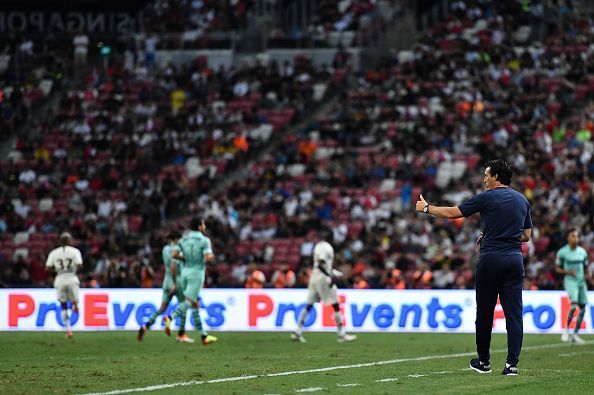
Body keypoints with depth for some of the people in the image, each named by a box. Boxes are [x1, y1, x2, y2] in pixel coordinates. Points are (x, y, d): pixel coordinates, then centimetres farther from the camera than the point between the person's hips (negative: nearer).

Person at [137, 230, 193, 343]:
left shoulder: (165, 249, 9)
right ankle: (181, 334, 10)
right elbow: (173, 267, -25)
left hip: (167, 282, 7)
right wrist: (174, 284, -23)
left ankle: (145, 326, -14)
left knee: (162, 309, 5)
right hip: (177, 282, -7)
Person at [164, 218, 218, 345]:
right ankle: (170, 318, -40)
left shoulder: (183, 240, 9)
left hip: (185, 272, 7)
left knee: (195, 304, 11)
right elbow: (208, 258, -18)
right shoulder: (204, 240, -8)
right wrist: (211, 256, 5)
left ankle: (204, 336, 13)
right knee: (189, 302, -15)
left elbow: (174, 255, -1)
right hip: (197, 273, -7)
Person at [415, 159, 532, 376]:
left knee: (484, 312, 8)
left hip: (490, 259, -4)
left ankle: (483, 362, 17)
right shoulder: (522, 200, 11)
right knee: (514, 313, 0)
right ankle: (512, 363, -8)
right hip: (515, 259, 4)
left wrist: (427, 208, 15)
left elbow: (452, 213, -1)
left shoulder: (487, 198, -5)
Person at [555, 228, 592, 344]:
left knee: (582, 308, 2)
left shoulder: (582, 252, 10)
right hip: (570, 281, -5)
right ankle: (566, 329, -5)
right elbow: (557, 268, 2)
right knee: (574, 305, -21)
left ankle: (575, 334, 10)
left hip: (581, 281, 5)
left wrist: (587, 276, -1)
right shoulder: (562, 252, -4)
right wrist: (568, 272, -15)